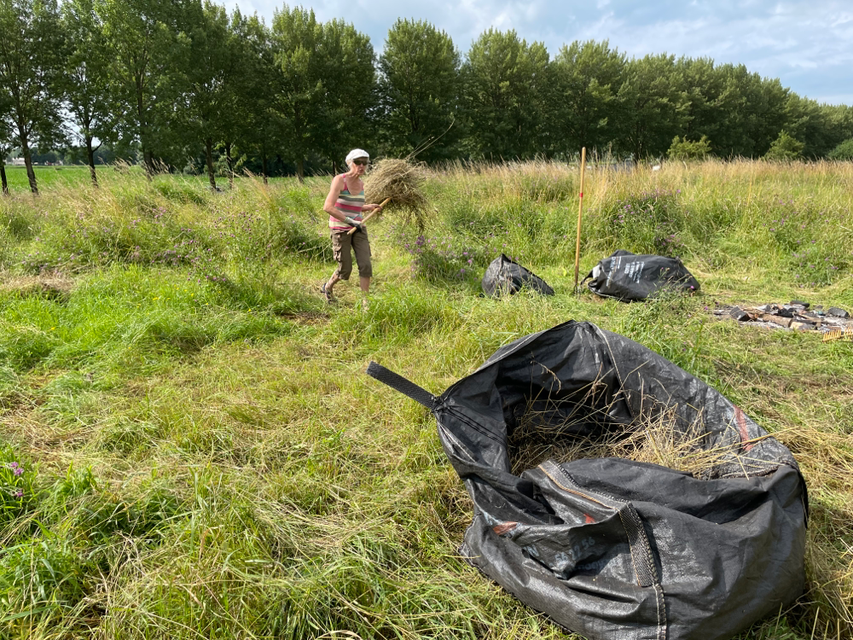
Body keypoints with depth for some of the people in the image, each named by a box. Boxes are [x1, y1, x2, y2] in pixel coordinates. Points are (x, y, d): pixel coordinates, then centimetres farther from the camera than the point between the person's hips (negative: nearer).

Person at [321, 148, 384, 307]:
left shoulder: (361, 184, 7)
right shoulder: (339, 180, -14)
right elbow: (328, 207, -24)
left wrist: (370, 208, 9)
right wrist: (349, 220, -28)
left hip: (358, 229, 6)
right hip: (340, 229, -5)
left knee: (365, 265, -7)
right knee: (345, 270, 2)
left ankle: (365, 302, 3)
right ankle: (327, 287, 34)